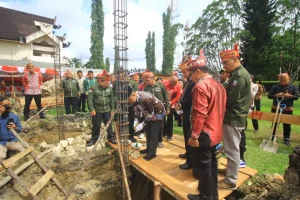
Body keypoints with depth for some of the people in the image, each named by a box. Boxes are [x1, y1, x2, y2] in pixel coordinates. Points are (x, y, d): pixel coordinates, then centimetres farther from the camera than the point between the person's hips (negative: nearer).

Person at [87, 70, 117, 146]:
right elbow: (90, 99, -11)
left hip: (107, 110, 2)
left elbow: (112, 99, 6)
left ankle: (111, 138, 25)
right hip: (97, 110, -2)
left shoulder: (109, 88, -1)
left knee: (109, 125, 10)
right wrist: (91, 109, -14)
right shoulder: (94, 87, -10)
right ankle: (93, 139, 27)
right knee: (96, 126, 10)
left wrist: (112, 109, 6)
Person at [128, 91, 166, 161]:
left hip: (158, 113, -8)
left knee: (153, 133, -5)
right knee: (148, 131, 13)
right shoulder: (136, 98, -11)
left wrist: (143, 124, -25)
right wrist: (136, 119, -7)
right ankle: (149, 148, 27)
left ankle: (152, 153, 6)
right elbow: (137, 109, 4)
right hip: (149, 112, 8)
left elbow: (151, 113, -28)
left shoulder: (145, 99, -36)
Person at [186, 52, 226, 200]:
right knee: (211, 163, 20)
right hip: (215, 132, 10)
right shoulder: (218, 85, 11)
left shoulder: (201, 86, -18)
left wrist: (194, 135, -18)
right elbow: (220, 109, 15)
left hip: (204, 134, -9)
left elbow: (200, 114, -23)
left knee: (203, 166, 5)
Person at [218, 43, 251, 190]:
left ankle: (230, 181, 14)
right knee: (232, 149, 21)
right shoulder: (238, 74, 15)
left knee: (232, 151, 1)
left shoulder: (240, 76, -18)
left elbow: (230, 98, -23)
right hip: (233, 117, 10)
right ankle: (231, 170, 38)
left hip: (233, 118, -10)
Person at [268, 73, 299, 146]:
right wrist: (276, 95, -19)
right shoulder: (275, 87, 2)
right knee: (275, 124, 11)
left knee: (287, 125, 7)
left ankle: (287, 139, 20)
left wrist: (290, 96, -23)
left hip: (288, 110, 0)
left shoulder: (293, 87, 3)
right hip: (275, 109, 0)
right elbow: (269, 95, -1)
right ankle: (273, 136, 26)